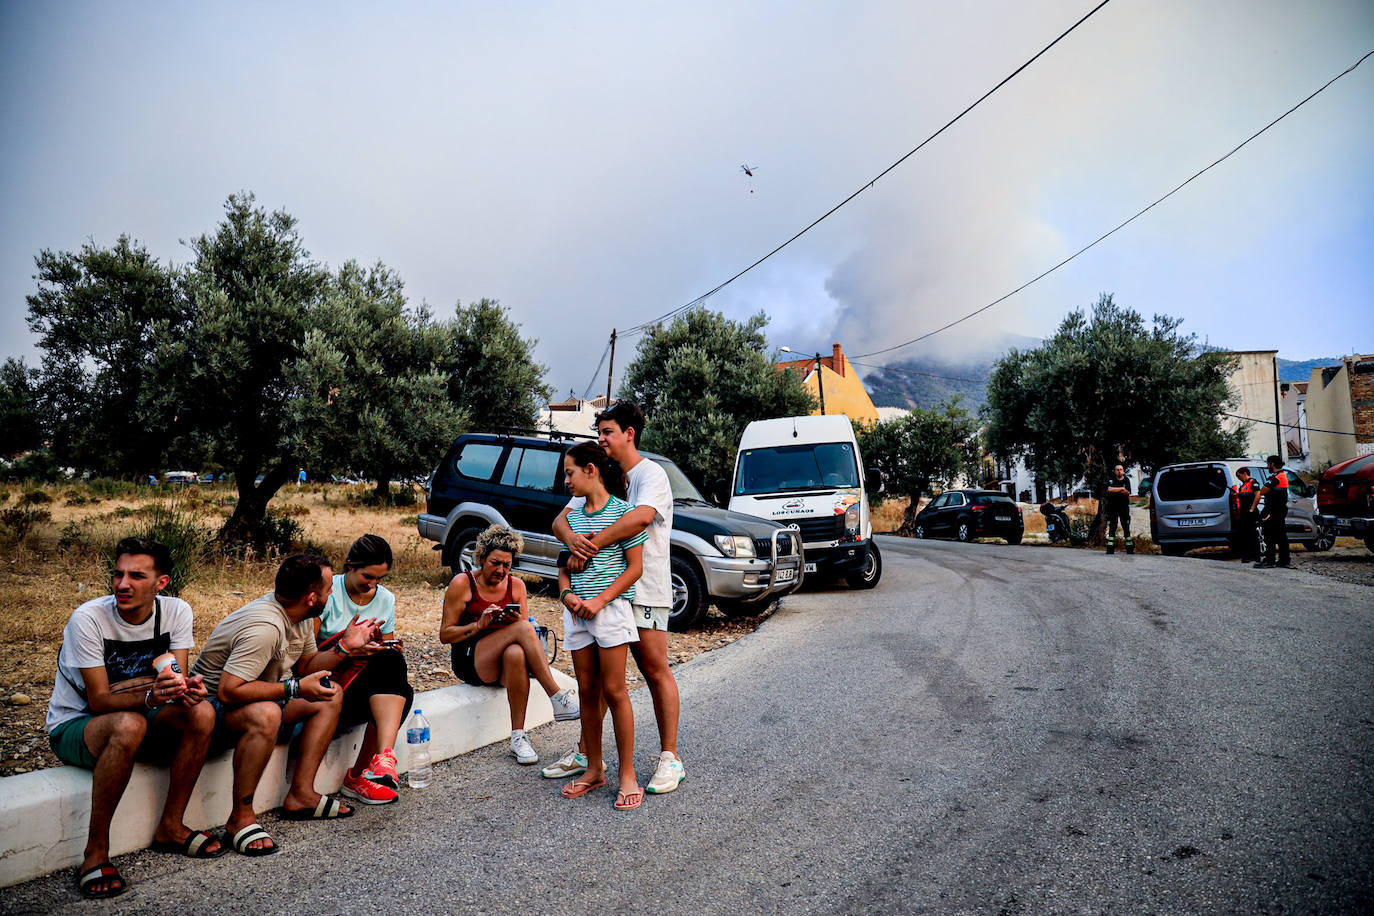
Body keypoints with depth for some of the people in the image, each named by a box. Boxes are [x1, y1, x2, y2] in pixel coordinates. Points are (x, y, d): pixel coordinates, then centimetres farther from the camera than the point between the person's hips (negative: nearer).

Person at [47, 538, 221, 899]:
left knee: (201, 712, -24)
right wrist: (149, 696, -44)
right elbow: (99, 700, -24)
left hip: (134, 719, 4)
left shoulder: (176, 611, -11)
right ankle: (95, 853, -24)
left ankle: (170, 828, -8)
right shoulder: (88, 618, -22)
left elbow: (177, 680, -12)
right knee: (130, 725, -38)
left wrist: (186, 688, -37)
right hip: (74, 726, -4)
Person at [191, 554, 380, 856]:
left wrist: (345, 647, -4)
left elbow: (305, 665, 11)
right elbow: (229, 691, -34)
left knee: (330, 695, 5)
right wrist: (295, 688, -29)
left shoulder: (301, 616, -1)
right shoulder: (265, 627, -31)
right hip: (214, 704, -10)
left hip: (257, 696, 10)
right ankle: (240, 818, -22)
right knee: (266, 714, -39)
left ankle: (301, 795, 1)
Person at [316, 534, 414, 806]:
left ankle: (358, 775, -30)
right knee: (389, 663, -32)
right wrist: (347, 650, -27)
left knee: (403, 693, -30)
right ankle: (385, 756, -36)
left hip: (369, 685, 5)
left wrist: (394, 652, -10)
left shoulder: (386, 599, 9)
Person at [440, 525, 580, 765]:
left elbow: (526, 633, 10)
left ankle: (518, 737, -33)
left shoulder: (516, 585, 7)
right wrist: (480, 624, -20)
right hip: (469, 661, -3)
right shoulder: (462, 583, -3)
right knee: (523, 628, -30)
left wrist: (517, 621, -14)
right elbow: (444, 635, -4)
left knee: (515, 653, -37)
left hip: (501, 663, 4)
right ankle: (558, 699, -33)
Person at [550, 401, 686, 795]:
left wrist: (590, 546, -27)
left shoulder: (651, 474, -9)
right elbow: (561, 519, 5)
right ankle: (587, 753, 25)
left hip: (644, 592, -7)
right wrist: (572, 538, -20)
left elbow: (641, 517, -29)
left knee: (656, 673, 0)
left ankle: (669, 758, 11)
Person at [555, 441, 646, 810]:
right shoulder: (572, 516, 13)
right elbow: (564, 566, 16)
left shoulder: (622, 510, -5)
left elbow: (635, 567, -7)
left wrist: (599, 600, -15)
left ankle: (627, 775, 8)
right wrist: (567, 594, -5)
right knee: (588, 691, 10)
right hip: (576, 611, 6)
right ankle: (594, 769, 22)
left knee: (614, 691, -2)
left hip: (610, 607, -5)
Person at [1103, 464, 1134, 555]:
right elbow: (1109, 489, -16)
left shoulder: (1126, 480, 4)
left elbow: (1127, 492, -9)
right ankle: (1110, 547, 0)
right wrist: (1121, 489, -11)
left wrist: (1115, 490, -14)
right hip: (1112, 506, 0)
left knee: (1126, 527, 1)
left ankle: (1129, 547, 3)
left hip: (1124, 506, 0)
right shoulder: (1111, 480, 3)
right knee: (1112, 527, -1)